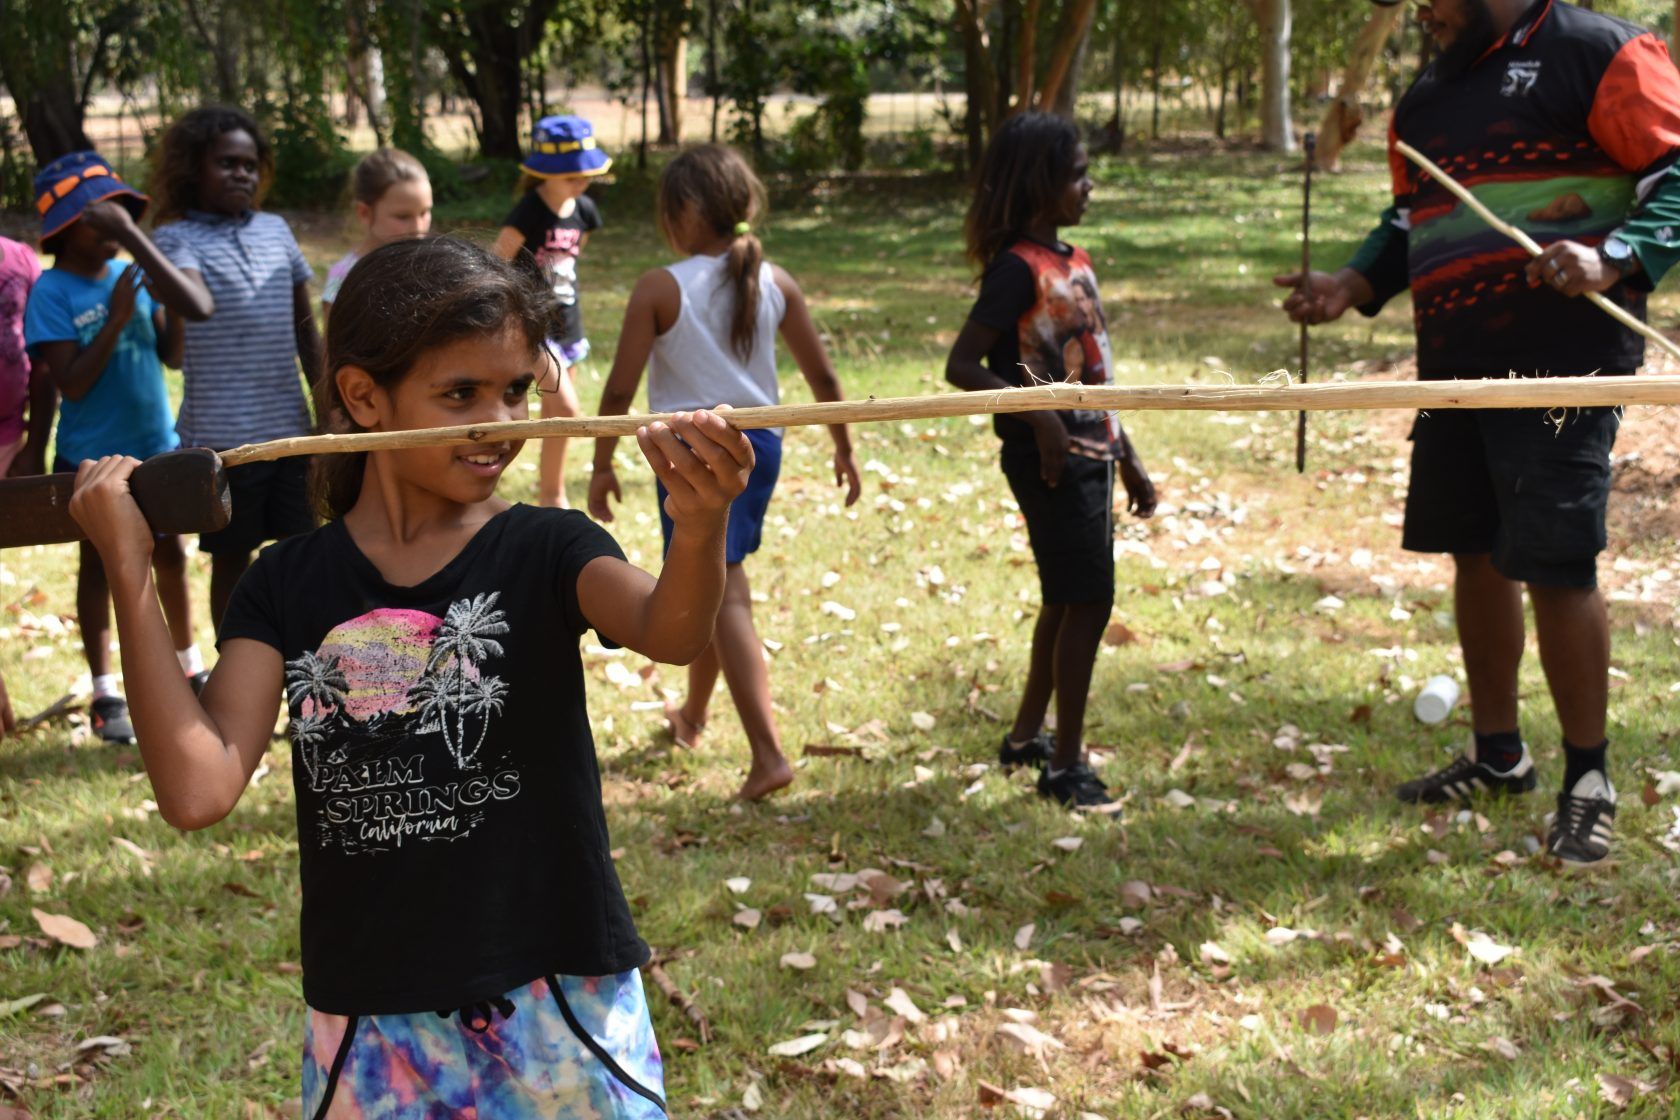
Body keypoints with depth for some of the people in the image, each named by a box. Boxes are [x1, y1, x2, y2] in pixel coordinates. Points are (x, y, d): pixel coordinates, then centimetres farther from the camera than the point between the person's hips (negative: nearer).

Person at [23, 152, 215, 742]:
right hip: (93, 459, -5)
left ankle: (189, 670, 34)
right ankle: (105, 695, 19)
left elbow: (172, 354, 5)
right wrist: (116, 320, -25)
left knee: (170, 556, 16)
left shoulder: (132, 274, 1)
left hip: (157, 447, 5)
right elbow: (72, 383, -19)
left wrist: (170, 304, -12)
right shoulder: (52, 293, -14)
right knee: (99, 566, 8)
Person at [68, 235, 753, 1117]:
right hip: (370, 1029, 2)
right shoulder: (288, 585, -2)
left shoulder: (545, 551, -6)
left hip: (560, 1010, -1)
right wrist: (128, 570, -16)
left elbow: (668, 632, -27)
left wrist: (700, 530, -49)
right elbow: (199, 789, -13)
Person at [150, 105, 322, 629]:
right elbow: (199, 304, -28)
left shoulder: (276, 231, 8)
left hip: (290, 428, 4)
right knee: (232, 560, 6)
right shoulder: (178, 238, -6)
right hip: (222, 436, -4)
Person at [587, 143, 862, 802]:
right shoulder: (774, 283, 1)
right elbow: (821, 376, 6)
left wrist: (602, 465, 0)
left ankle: (768, 755, -15)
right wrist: (844, 450, 18)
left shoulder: (659, 289, -13)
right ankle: (693, 714, 41)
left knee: (723, 597, -5)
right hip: (759, 443, 6)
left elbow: (620, 389, -12)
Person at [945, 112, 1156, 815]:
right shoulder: (1019, 268, -15)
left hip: (1090, 452, 9)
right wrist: (1038, 414, -28)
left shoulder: (1074, 263, 12)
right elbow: (962, 366, -20)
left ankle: (1027, 737, 31)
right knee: (1088, 600, -7)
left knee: (1067, 599, 16)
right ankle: (1066, 766, 3)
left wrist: (1130, 462, 20)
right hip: (1048, 458, -9)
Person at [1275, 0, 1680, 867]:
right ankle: (1498, 754, 31)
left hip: (1564, 368, -8)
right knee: (1476, 555, 14)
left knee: (1556, 566, -9)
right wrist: (1357, 284, 10)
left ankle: (1588, 781, 7)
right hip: (1454, 368, 8)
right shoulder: (1427, 96, 19)